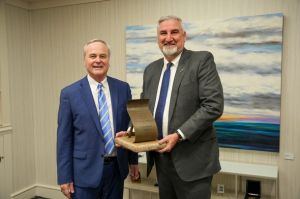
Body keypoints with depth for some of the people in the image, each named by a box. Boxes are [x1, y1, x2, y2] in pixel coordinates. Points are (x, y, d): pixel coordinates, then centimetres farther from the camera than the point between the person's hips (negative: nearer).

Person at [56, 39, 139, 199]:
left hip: (116, 168, 3)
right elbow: (64, 138, -5)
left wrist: (133, 160, 9)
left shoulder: (123, 88, 1)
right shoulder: (70, 93, -7)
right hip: (85, 170, -2)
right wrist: (64, 177, -5)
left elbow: (129, 126, 8)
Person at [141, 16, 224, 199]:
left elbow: (214, 105, -16)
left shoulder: (202, 60, -7)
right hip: (161, 156, 6)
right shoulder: (151, 69, 11)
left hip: (192, 158, -5)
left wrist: (179, 135, -20)